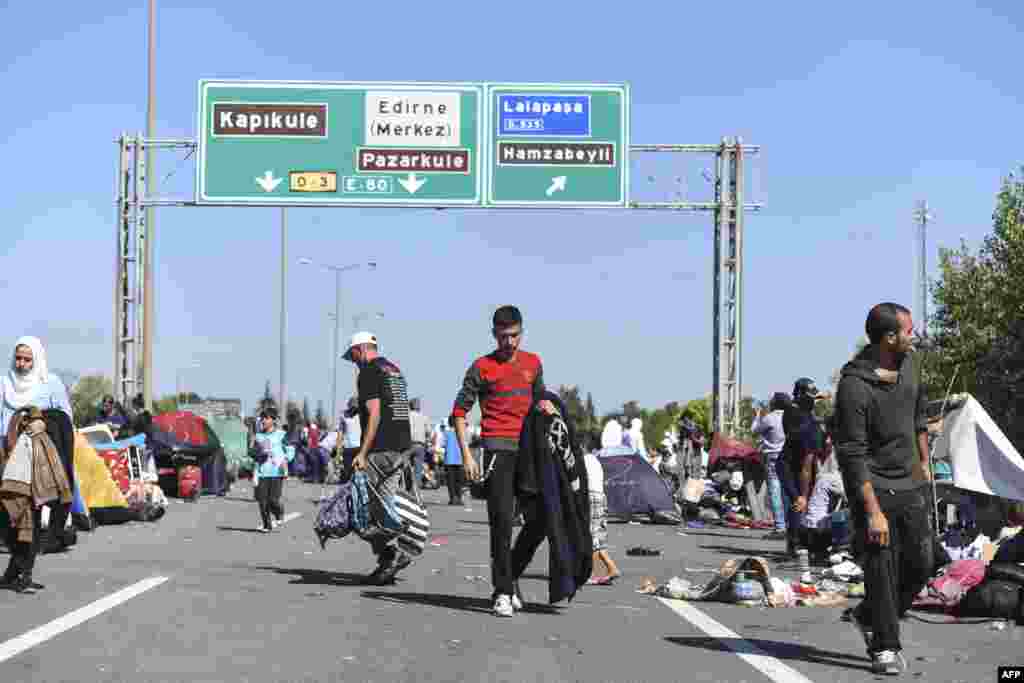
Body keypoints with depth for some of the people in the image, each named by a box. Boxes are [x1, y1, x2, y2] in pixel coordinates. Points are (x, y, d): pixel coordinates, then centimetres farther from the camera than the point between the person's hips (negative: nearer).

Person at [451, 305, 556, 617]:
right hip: (498, 448, -5)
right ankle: (503, 592, -10)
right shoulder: (482, 367, -1)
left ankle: (510, 581, 24)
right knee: (502, 520, -11)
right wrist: (466, 455, -9)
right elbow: (460, 411, -1)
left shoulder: (533, 363, 13)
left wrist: (544, 404, 4)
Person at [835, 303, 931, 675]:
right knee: (881, 568, -6)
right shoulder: (854, 385, -22)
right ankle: (885, 647, 7)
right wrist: (873, 511, -24)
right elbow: (852, 456, -22)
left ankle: (869, 616, 28)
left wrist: (923, 461, 26)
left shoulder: (909, 364, 1)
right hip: (874, 487, -7)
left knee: (920, 564, 7)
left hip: (909, 484, 7)